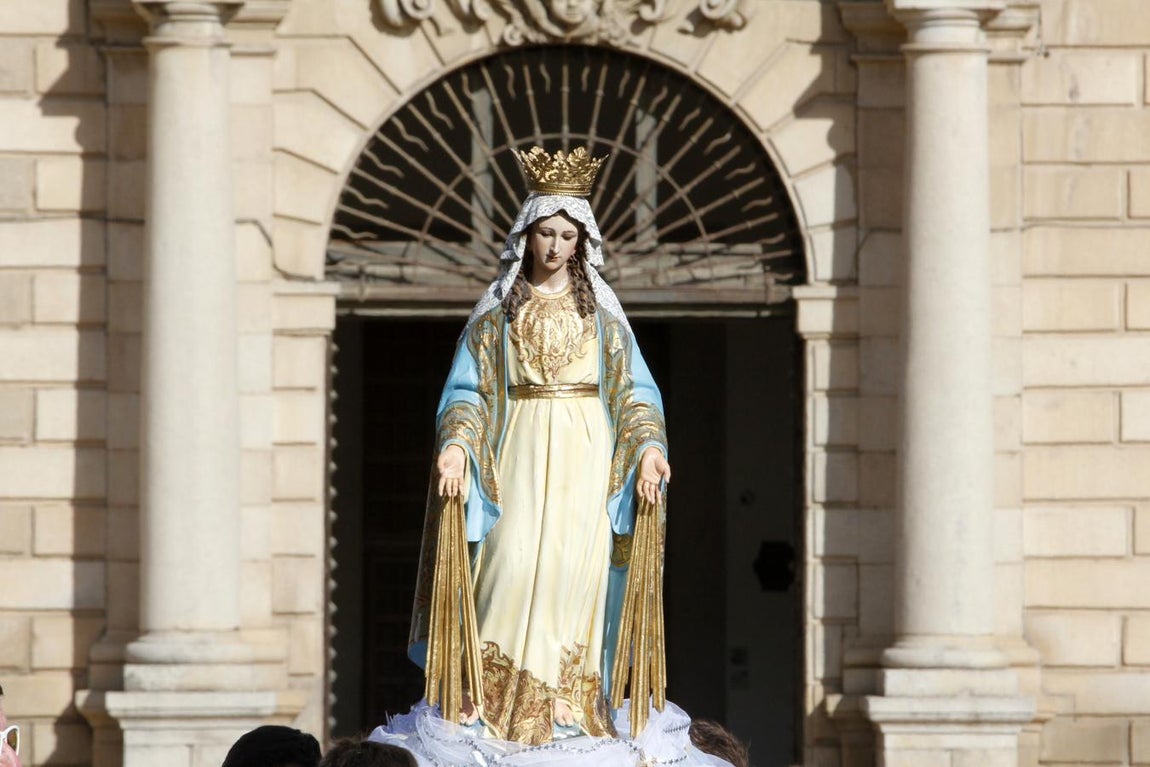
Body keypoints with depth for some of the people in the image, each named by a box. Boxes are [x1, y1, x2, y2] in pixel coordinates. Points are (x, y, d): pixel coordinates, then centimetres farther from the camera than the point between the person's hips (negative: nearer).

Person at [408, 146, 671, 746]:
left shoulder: (602, 312, 11)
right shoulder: (497, 311, 9)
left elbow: (633, 391, 8)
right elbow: (468, 388, 4)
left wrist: (648, 446, -9)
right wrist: (456, 444, -13)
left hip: (584, 455, 1)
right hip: (517, 450, -1)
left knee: (571, 570, -5)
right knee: (511, 564, -13)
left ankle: (565, 705, -3)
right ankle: (487, 698, -11)